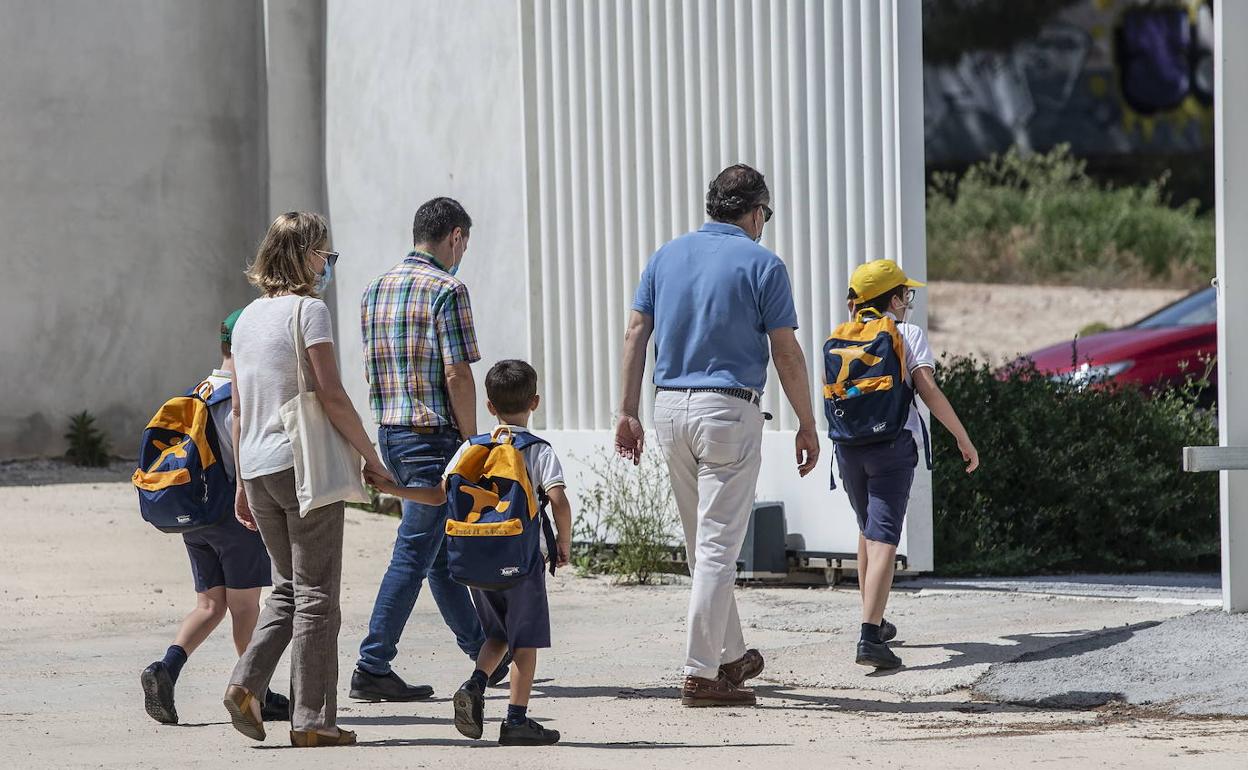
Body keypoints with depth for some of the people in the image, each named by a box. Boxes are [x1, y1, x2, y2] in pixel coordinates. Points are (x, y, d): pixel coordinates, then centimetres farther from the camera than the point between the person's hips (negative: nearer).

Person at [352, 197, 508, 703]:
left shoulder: (376, 290, 12)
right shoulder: (446, 289, -12)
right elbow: (457, 375, -16)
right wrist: (471, 442, -8)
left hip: (389, 433, 9)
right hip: (433, 434, -8)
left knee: (441, 547, 17)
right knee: (414, 553, -6)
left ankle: (485, 653, 28)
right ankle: (373, 667, -8)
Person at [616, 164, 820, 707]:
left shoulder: (667, 256, 10)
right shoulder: (761, 265, -5)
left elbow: (635, 335, 7)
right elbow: (786, 353, -6)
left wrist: (628, 413, 9)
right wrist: (807, 425, 2)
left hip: (670, 407, 6)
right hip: (729, 408, -6)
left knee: (703, 544, 17)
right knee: (718, 545, -4)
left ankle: (730, 656, 28)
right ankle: (701, 673, -8)